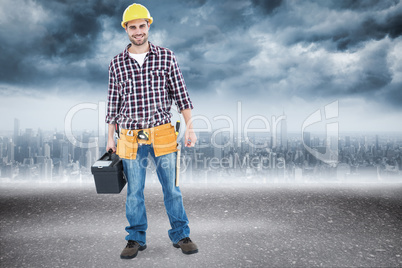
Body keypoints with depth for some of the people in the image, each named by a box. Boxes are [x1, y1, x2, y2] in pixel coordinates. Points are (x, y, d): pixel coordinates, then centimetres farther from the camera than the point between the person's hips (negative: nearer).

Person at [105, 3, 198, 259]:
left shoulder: (166, 56, 4)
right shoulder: (117, 63, 8)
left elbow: (180, 94, 3)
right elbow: (114, 103, 11)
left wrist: (190, 127, -3)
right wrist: (111, 137, 10)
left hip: (162, 135, -1)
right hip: (131, 139, 1)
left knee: (172, 188, 6)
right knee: (134, 193, 9)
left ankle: (181, 235, 22)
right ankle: (136, 239, 25)